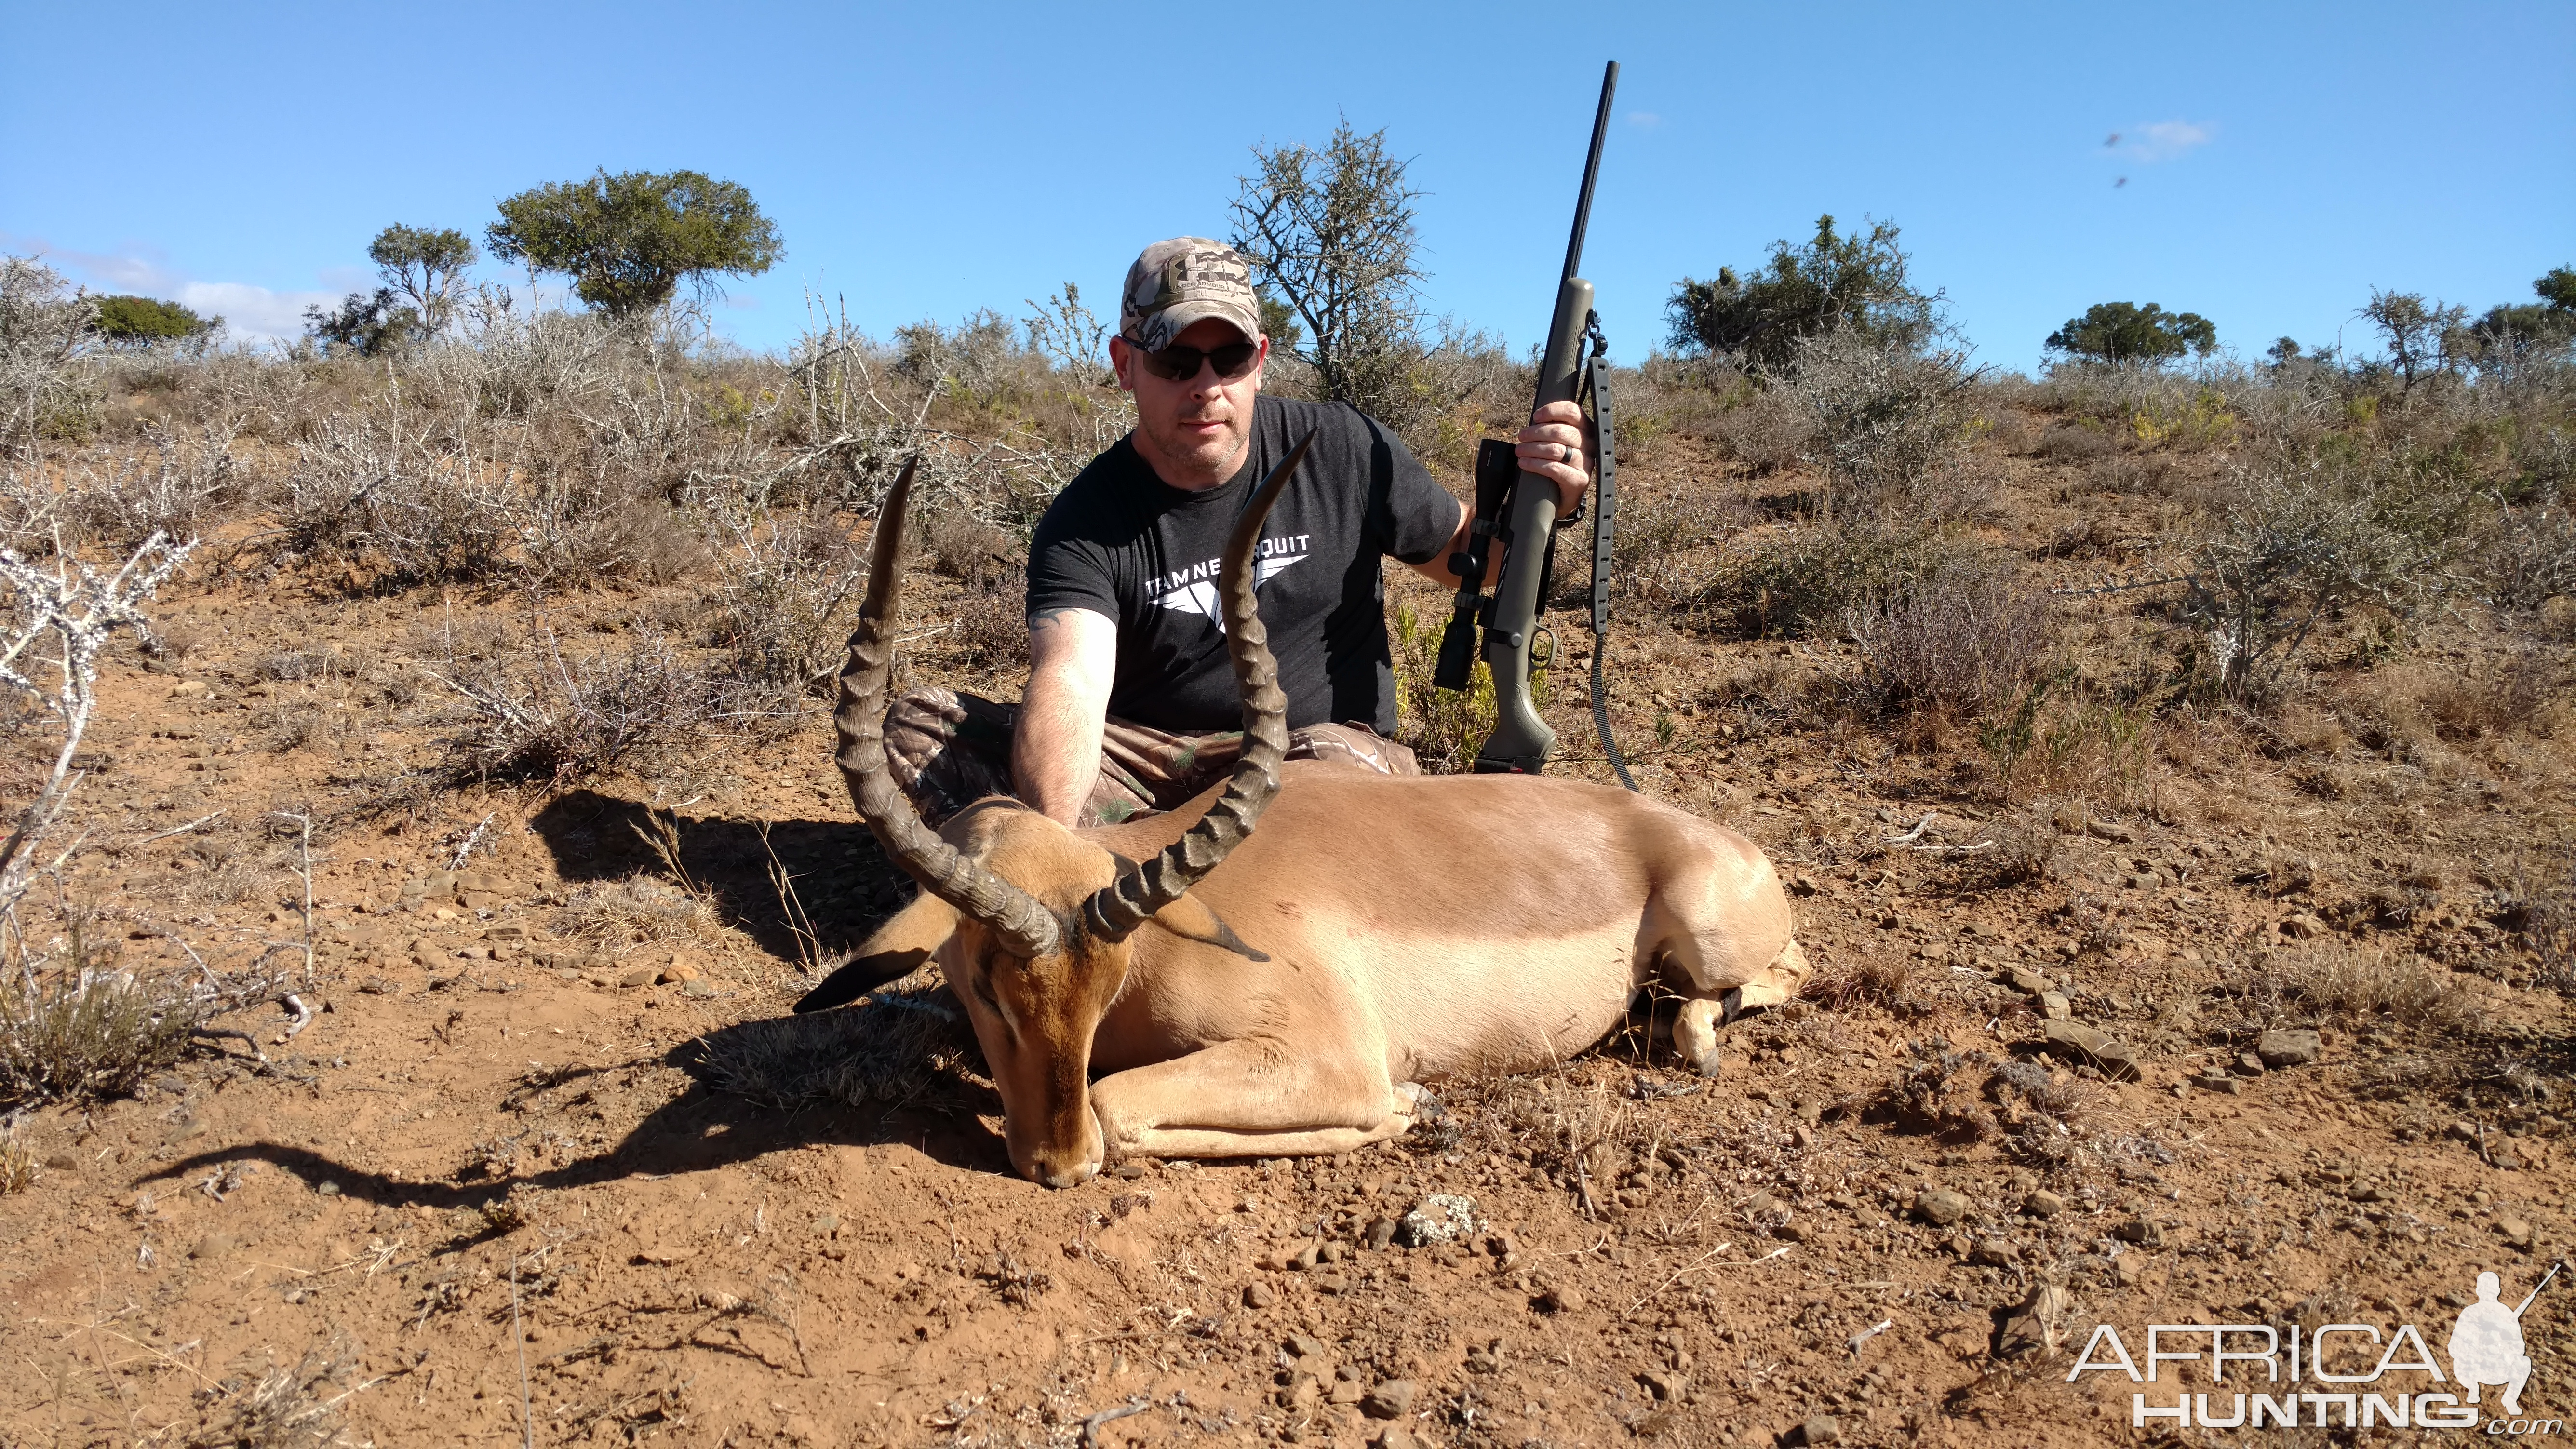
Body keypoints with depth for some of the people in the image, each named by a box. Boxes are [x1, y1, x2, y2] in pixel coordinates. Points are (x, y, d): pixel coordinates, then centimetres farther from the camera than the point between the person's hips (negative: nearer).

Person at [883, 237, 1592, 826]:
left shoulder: (1343, 450, -3)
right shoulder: (1085, 523, -10)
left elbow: (1462, 554, 13)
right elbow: (1069, 684, -28)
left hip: (1326, 741, -1)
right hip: (1149, 760, 1)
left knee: (1340, 767, -39)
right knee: (918, 726, -18)